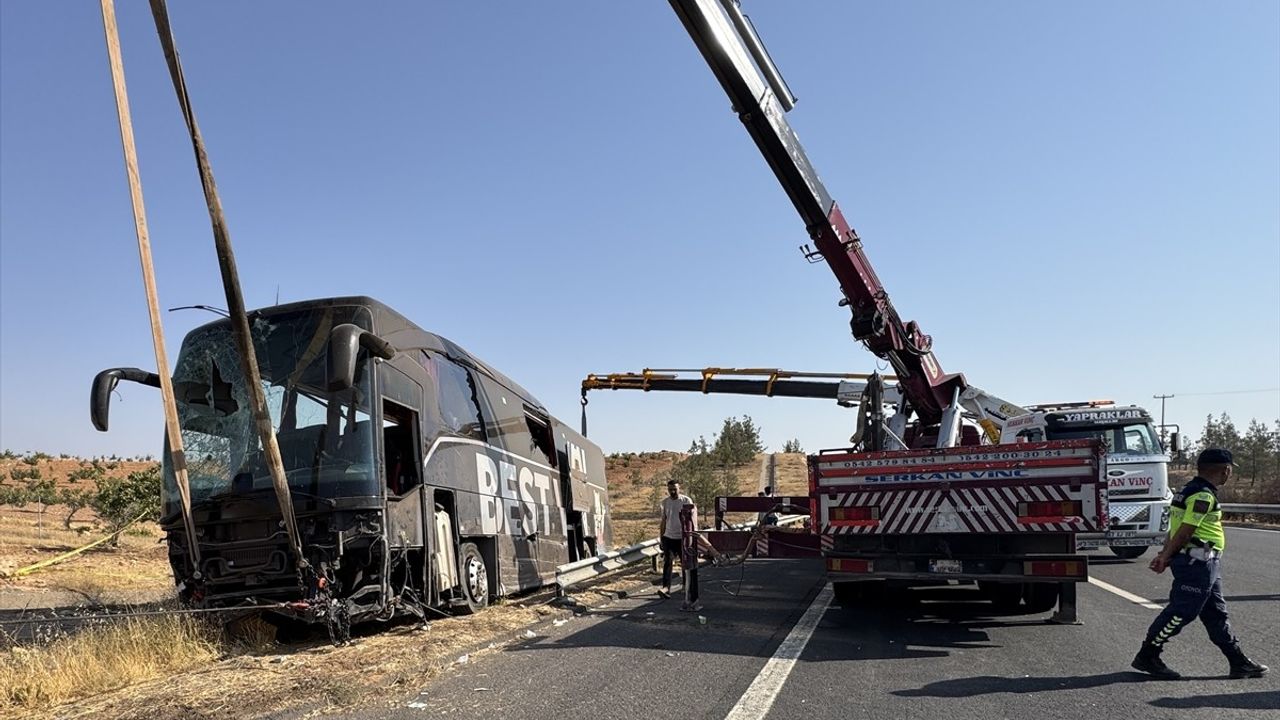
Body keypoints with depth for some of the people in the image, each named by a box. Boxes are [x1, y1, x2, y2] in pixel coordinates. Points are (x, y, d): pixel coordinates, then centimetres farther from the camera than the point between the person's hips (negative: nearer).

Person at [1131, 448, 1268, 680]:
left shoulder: (1190, 490, 16)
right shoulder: (1203, 495, -17)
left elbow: (1175, 528, 12)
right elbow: (1185, 530, -19)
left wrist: (1164, 555, 7)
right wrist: (1166, 557, -11)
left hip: (1204, 564, 11)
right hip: (1198, 561, -11)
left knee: (1216, 613, 15)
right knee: (1181, 611, -5)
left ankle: (1239, 662, 24)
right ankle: (1147, 656, 1)